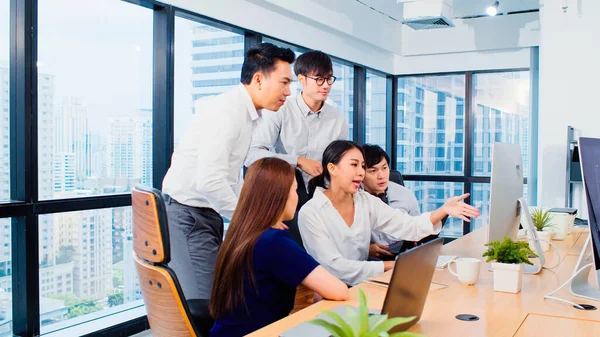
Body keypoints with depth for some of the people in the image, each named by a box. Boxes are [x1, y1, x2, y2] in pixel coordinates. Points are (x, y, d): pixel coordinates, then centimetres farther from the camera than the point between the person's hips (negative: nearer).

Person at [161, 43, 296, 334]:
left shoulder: (246, 113, 9)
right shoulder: (227, 110, -20)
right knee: (207, 306, -9)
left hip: (208, 212, 9)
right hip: (187, 214, -9)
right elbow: (209, 181, -29)